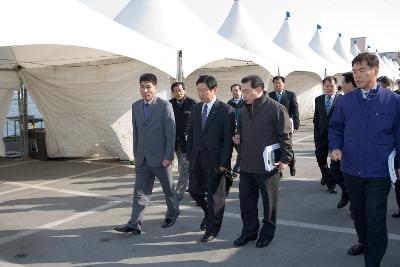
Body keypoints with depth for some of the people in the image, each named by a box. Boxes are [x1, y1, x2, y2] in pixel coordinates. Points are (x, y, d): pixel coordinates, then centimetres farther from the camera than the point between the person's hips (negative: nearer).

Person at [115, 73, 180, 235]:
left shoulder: (165, 106, -10)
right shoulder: (135, 106, 7)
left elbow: (171, 132, -12)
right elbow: (136, 132, 12)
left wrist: (168, 156, -16)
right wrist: (136, 154, 12)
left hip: (160, 157, -4)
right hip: (142, 158, 4)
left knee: (168, 188, 13)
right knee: (140, 191, 3)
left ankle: (172, 214, 35)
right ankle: (135, 224, 5)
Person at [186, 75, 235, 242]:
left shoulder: (226, 111, -10)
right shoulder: (195, 109, 8)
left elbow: (228, 139, -12)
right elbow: (191, 134, 12)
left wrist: (224, 162, -15)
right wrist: (189, 155, 7)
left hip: (215, 160, -5)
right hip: (197, 159, 6)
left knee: (215, 195, 7)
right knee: (194, 190, 10)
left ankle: (212, 228, 25)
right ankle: (209, 213, 39)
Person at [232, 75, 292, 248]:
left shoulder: (276, 109, -12)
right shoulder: (244, 110, 9)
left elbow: (285, 136, -10)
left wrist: (285, 159, -12)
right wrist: (238, 138, 3)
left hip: (268, 166, -6)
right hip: (246, 166, 6)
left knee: (269, 202, 11)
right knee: (246, 201, 14)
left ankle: (267, 233, 29)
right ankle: (249, 232, 31)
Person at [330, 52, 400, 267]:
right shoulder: (346, 101, 0)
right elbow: (335, 127, 12)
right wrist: (335, 147, -5)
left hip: (379, 173, -3)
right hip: (351, 169, 4)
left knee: (376, 219, 1)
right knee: (358, 212, 21)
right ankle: (364, 242, 45)